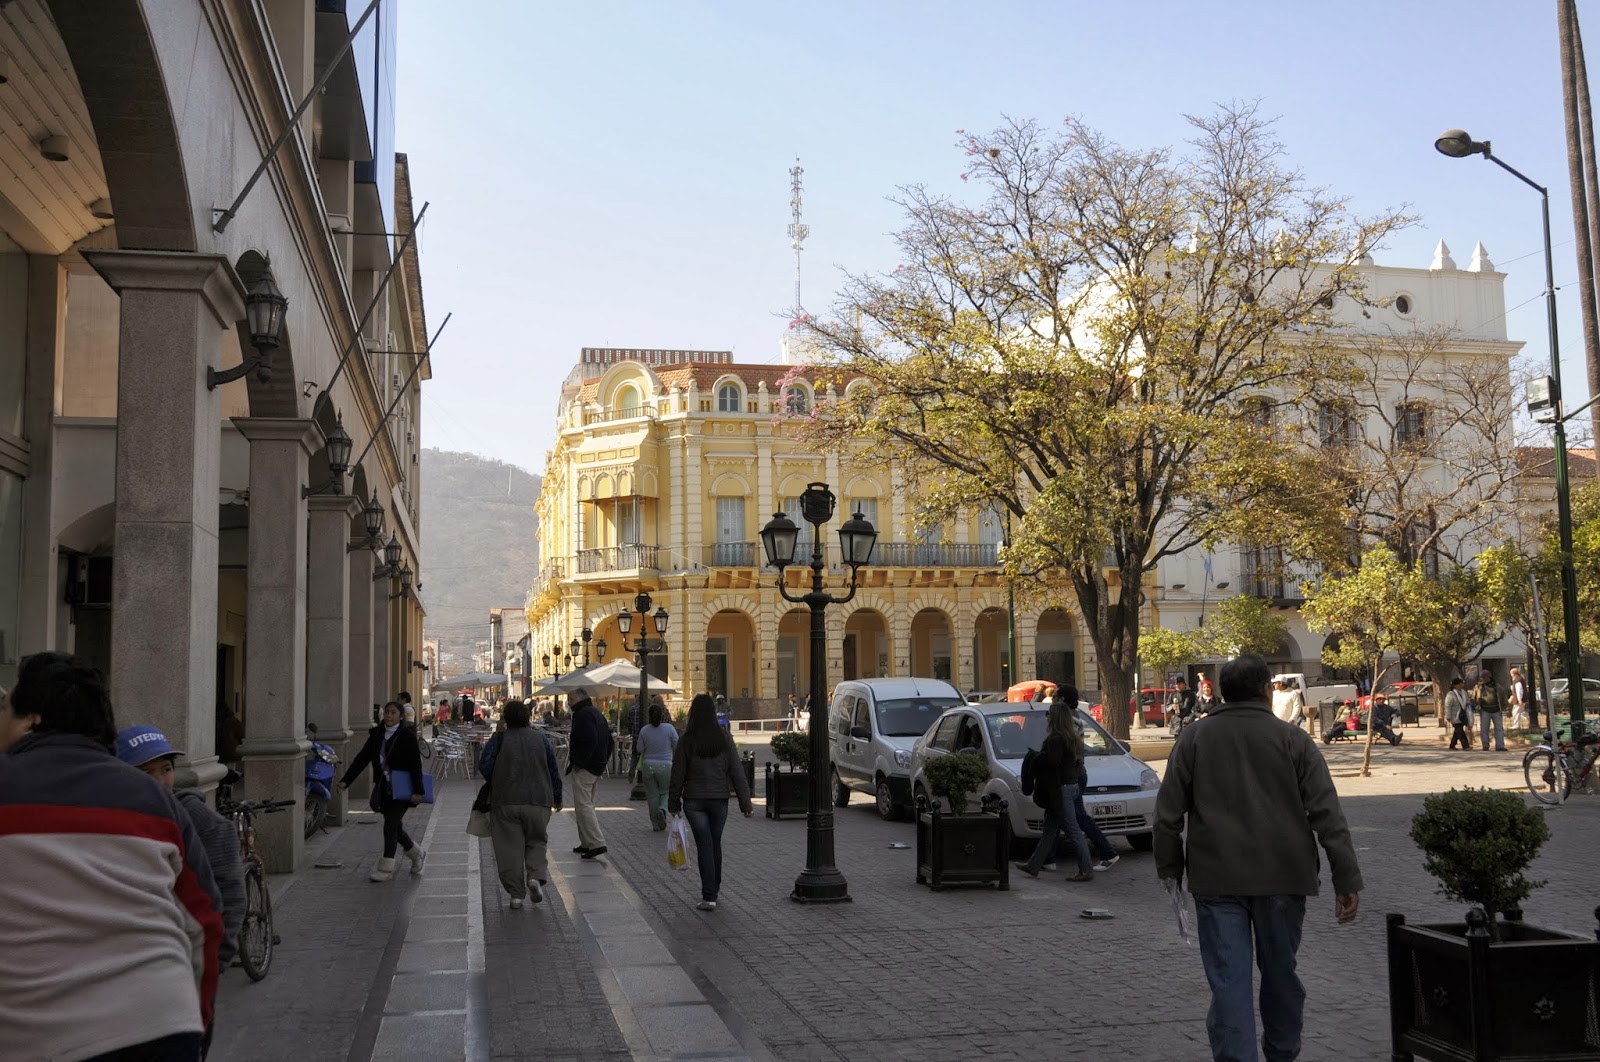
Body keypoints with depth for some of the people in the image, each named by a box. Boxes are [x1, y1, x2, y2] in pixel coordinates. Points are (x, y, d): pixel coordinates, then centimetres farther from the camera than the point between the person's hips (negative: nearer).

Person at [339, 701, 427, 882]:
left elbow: (416, 765, -13)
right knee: (395, 827, 11)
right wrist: (346, 780, -3)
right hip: (384, 790, 6)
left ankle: (386, 868, -2)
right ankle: (417, 854, 33)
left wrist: (417, 791, -19)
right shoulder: (376, 735, 6)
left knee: (391, 825, -10)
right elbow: (362, 758, 5)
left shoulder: (407, 736, -10)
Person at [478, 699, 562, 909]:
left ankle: (516, 894, 4)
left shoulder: (498, 740, -2)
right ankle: (536, 877, -7)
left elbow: (484, 767, -10)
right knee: (537, 842, 17)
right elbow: (554, 771, 7)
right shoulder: (541, 739, 4)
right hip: (538, 801, 1)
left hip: (505, 802, -1)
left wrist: (497, 785, 10)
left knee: (510, 847, 5)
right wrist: (557, 797, 19)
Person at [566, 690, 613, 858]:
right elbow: (610, 742, 21)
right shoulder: (597, 713, 19)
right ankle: (587, 842, 21)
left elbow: (589, 741, -25)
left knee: (583, 805, -9)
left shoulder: (583, 714, -13)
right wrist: (603, 761, 18)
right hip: (597, 768, 10)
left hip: (583, 768, -10)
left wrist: (578, 761, -19)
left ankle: (597, 843, -15)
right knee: (587, 805, 17)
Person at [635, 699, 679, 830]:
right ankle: (662, 809, -13)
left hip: (648, 765, 1)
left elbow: (640, 750, -1)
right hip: (666, 765, -1)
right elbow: (677, 746, -3)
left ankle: (656, 824, 12)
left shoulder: (644, 730, -6)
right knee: (665, 791, 16)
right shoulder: (669, 728, -9)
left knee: (652, 794, 10)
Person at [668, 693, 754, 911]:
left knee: (704, 845, 1)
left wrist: (674, 803, 6)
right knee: (715, 843, 18)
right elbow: (737, 772, -3)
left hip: (694, 800, -2)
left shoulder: (687, 740, -8)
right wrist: (745, 803, 1)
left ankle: (709, 897, -3)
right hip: (719, 799, 2)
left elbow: (678, 774, -4)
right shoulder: (724, 738, -4)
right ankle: (714, 888, 31)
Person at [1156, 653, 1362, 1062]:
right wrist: (1347, 880, -2)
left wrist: (1169, 868, 16)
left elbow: (1168, 815, 5)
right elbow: (1327, 815, -4)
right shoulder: (1293, 740, 0)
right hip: (1283, 877, 1)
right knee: (1280, 973, 16)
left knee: (1229, 982, 0)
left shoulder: (1193, 740, 3)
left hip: (1217, 880, 0)